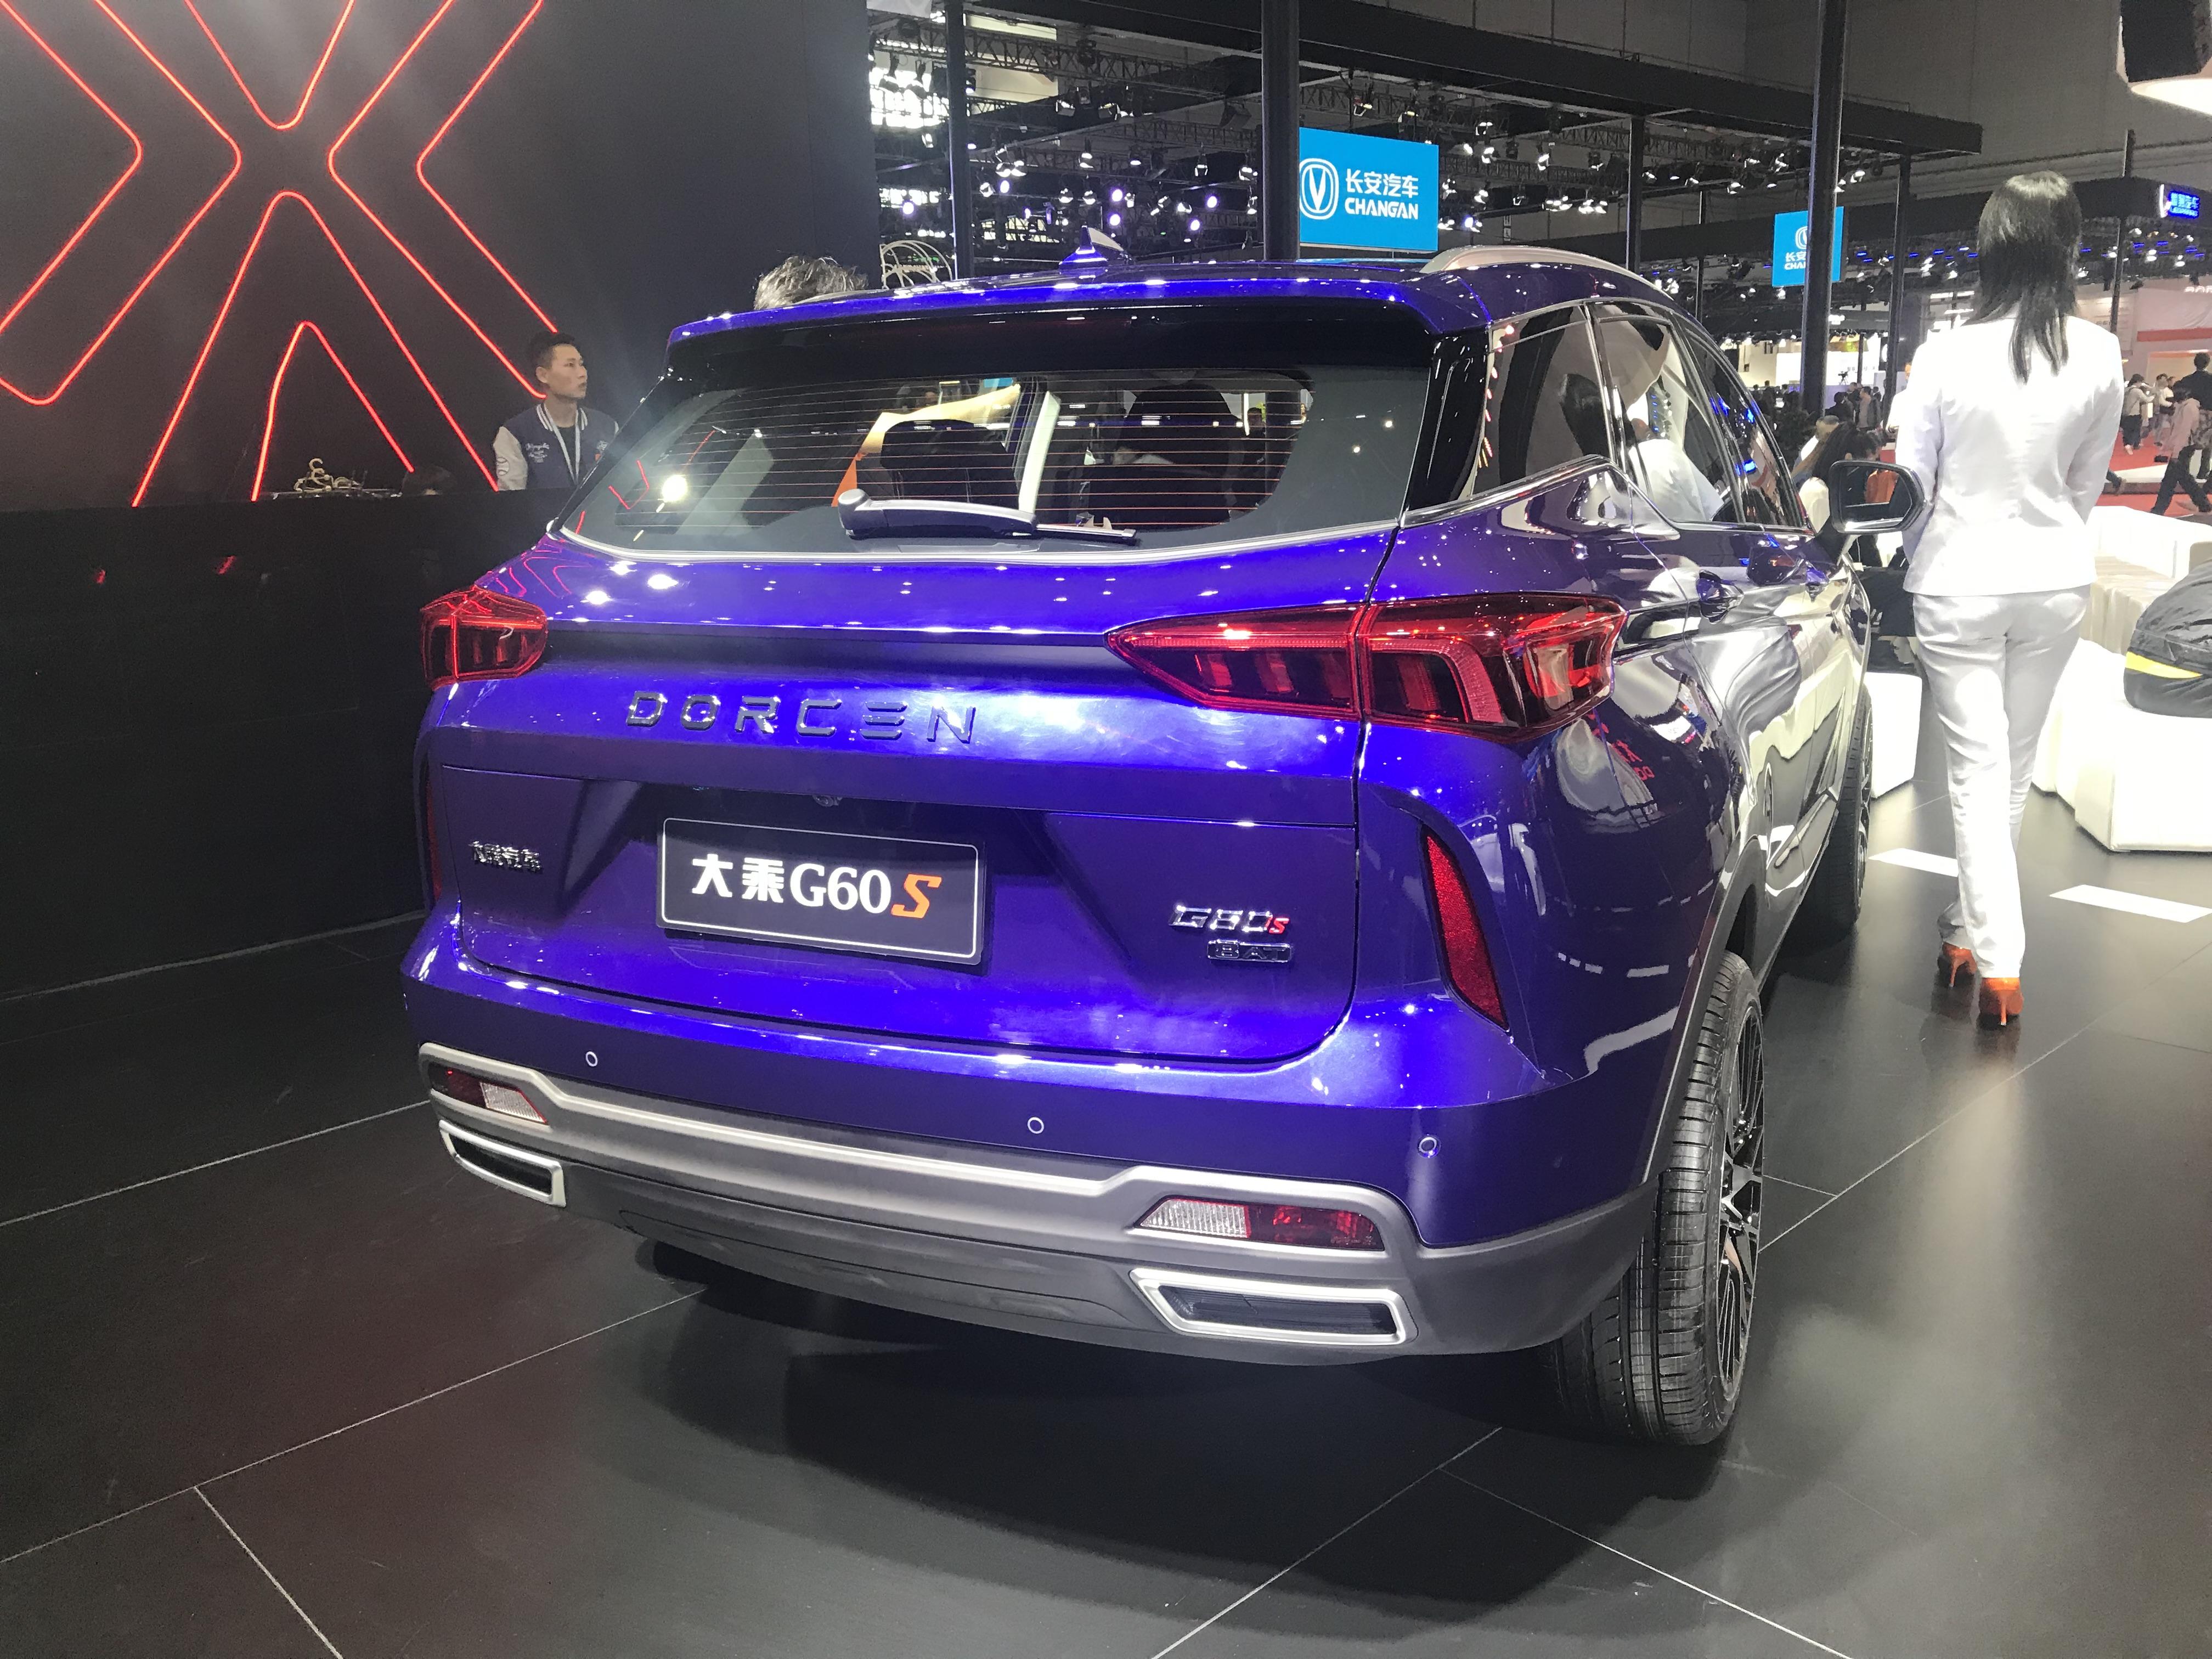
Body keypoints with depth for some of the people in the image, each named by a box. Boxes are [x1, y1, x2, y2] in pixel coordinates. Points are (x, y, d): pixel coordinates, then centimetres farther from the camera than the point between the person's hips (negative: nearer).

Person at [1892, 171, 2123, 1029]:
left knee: (1978, 770, 2)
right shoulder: (2099, 356, -6)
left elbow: (1913, 483, -6)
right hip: (2057, 576, 3)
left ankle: (1996, 956, -2)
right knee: (2015, 767, 16)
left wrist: (1909, 566, 12)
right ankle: (1970, 924, 30)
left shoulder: (1947, 355, -15)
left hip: (1961, 580, -3)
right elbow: (2087, 481, 6)